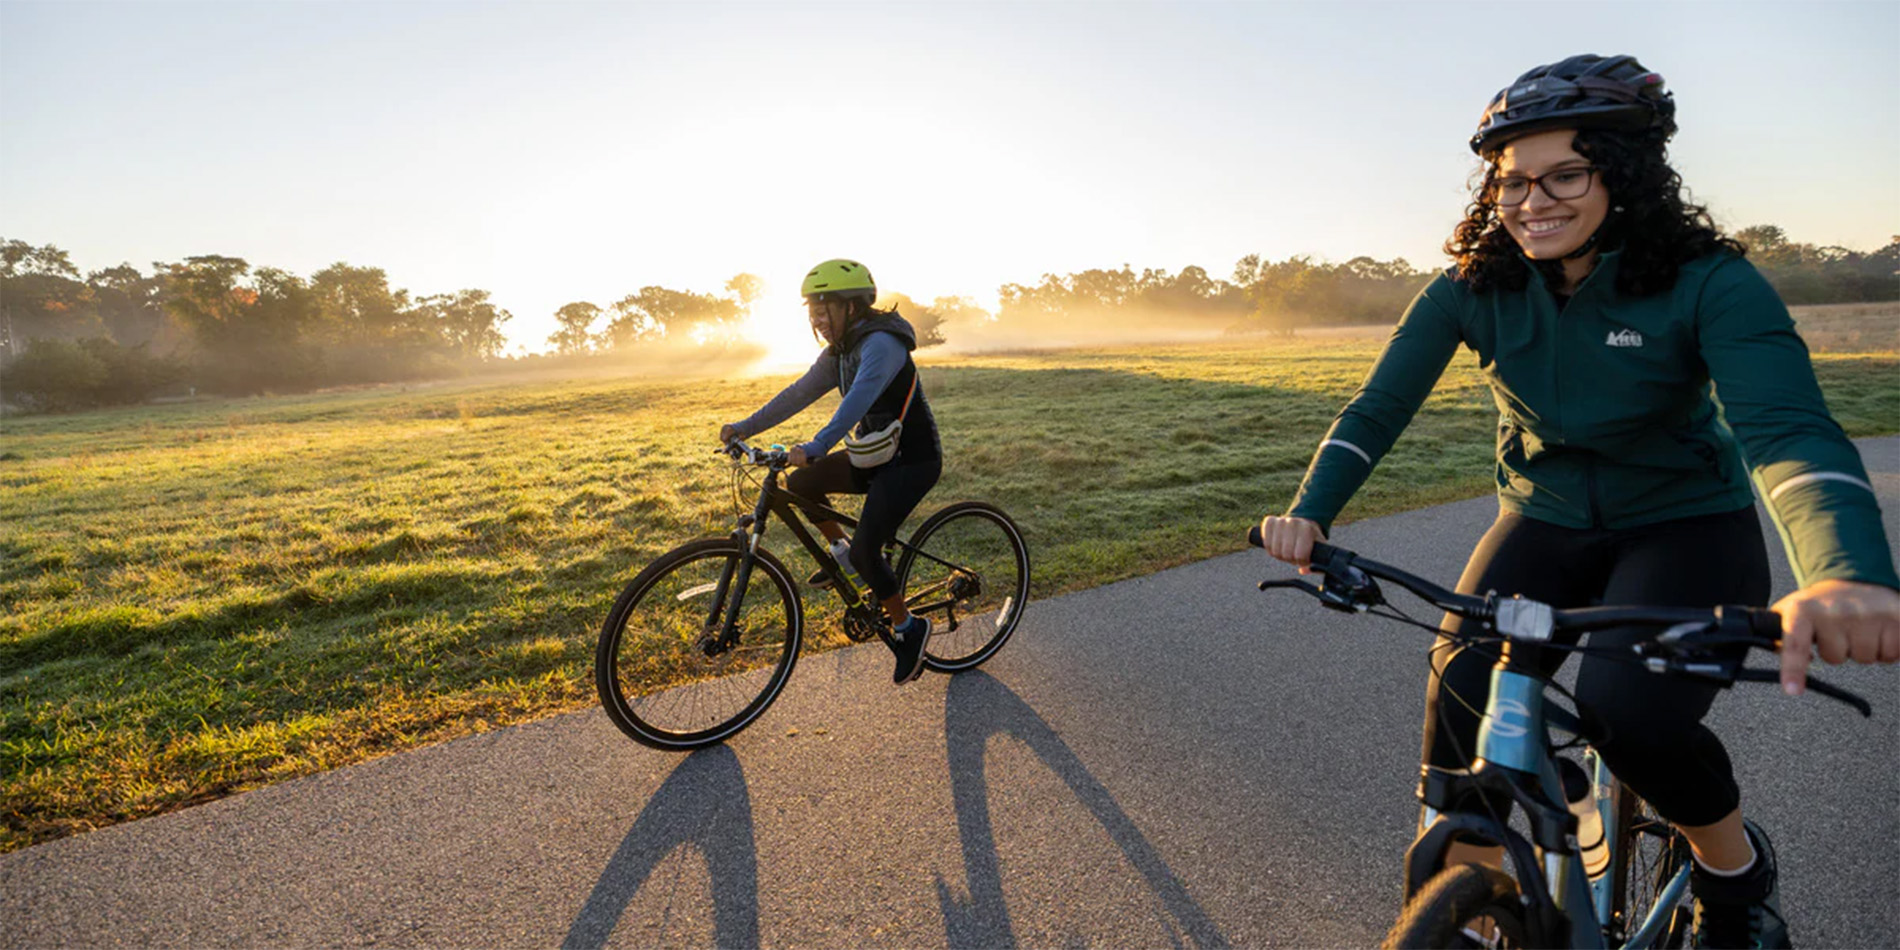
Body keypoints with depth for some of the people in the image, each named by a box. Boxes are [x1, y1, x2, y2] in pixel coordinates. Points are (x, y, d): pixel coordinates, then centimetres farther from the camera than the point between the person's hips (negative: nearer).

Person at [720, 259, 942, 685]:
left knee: (865, 553, -16)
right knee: (799, 483, -3)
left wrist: (816, 447, -49)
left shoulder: (881, 343, -21)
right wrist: (745, 427, 0)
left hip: (912, 461, -9)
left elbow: (860, 397, -37)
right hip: (876, 454, 9)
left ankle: (908, 627, 6)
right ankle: (841, 550, 16)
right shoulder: (840, 352, 8)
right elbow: (798, 393, 7)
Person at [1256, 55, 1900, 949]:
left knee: (1626, 711, -27)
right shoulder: (1473, 288, -11)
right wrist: (1310, 511, -33)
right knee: (1459, 690, -19)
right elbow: (1377, 405, -16)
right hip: (1545, 522, 3)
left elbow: (1787, 429, -33)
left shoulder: (1709, 284, -19)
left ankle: (1735, 868, 9)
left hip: (1685, 526, -2)